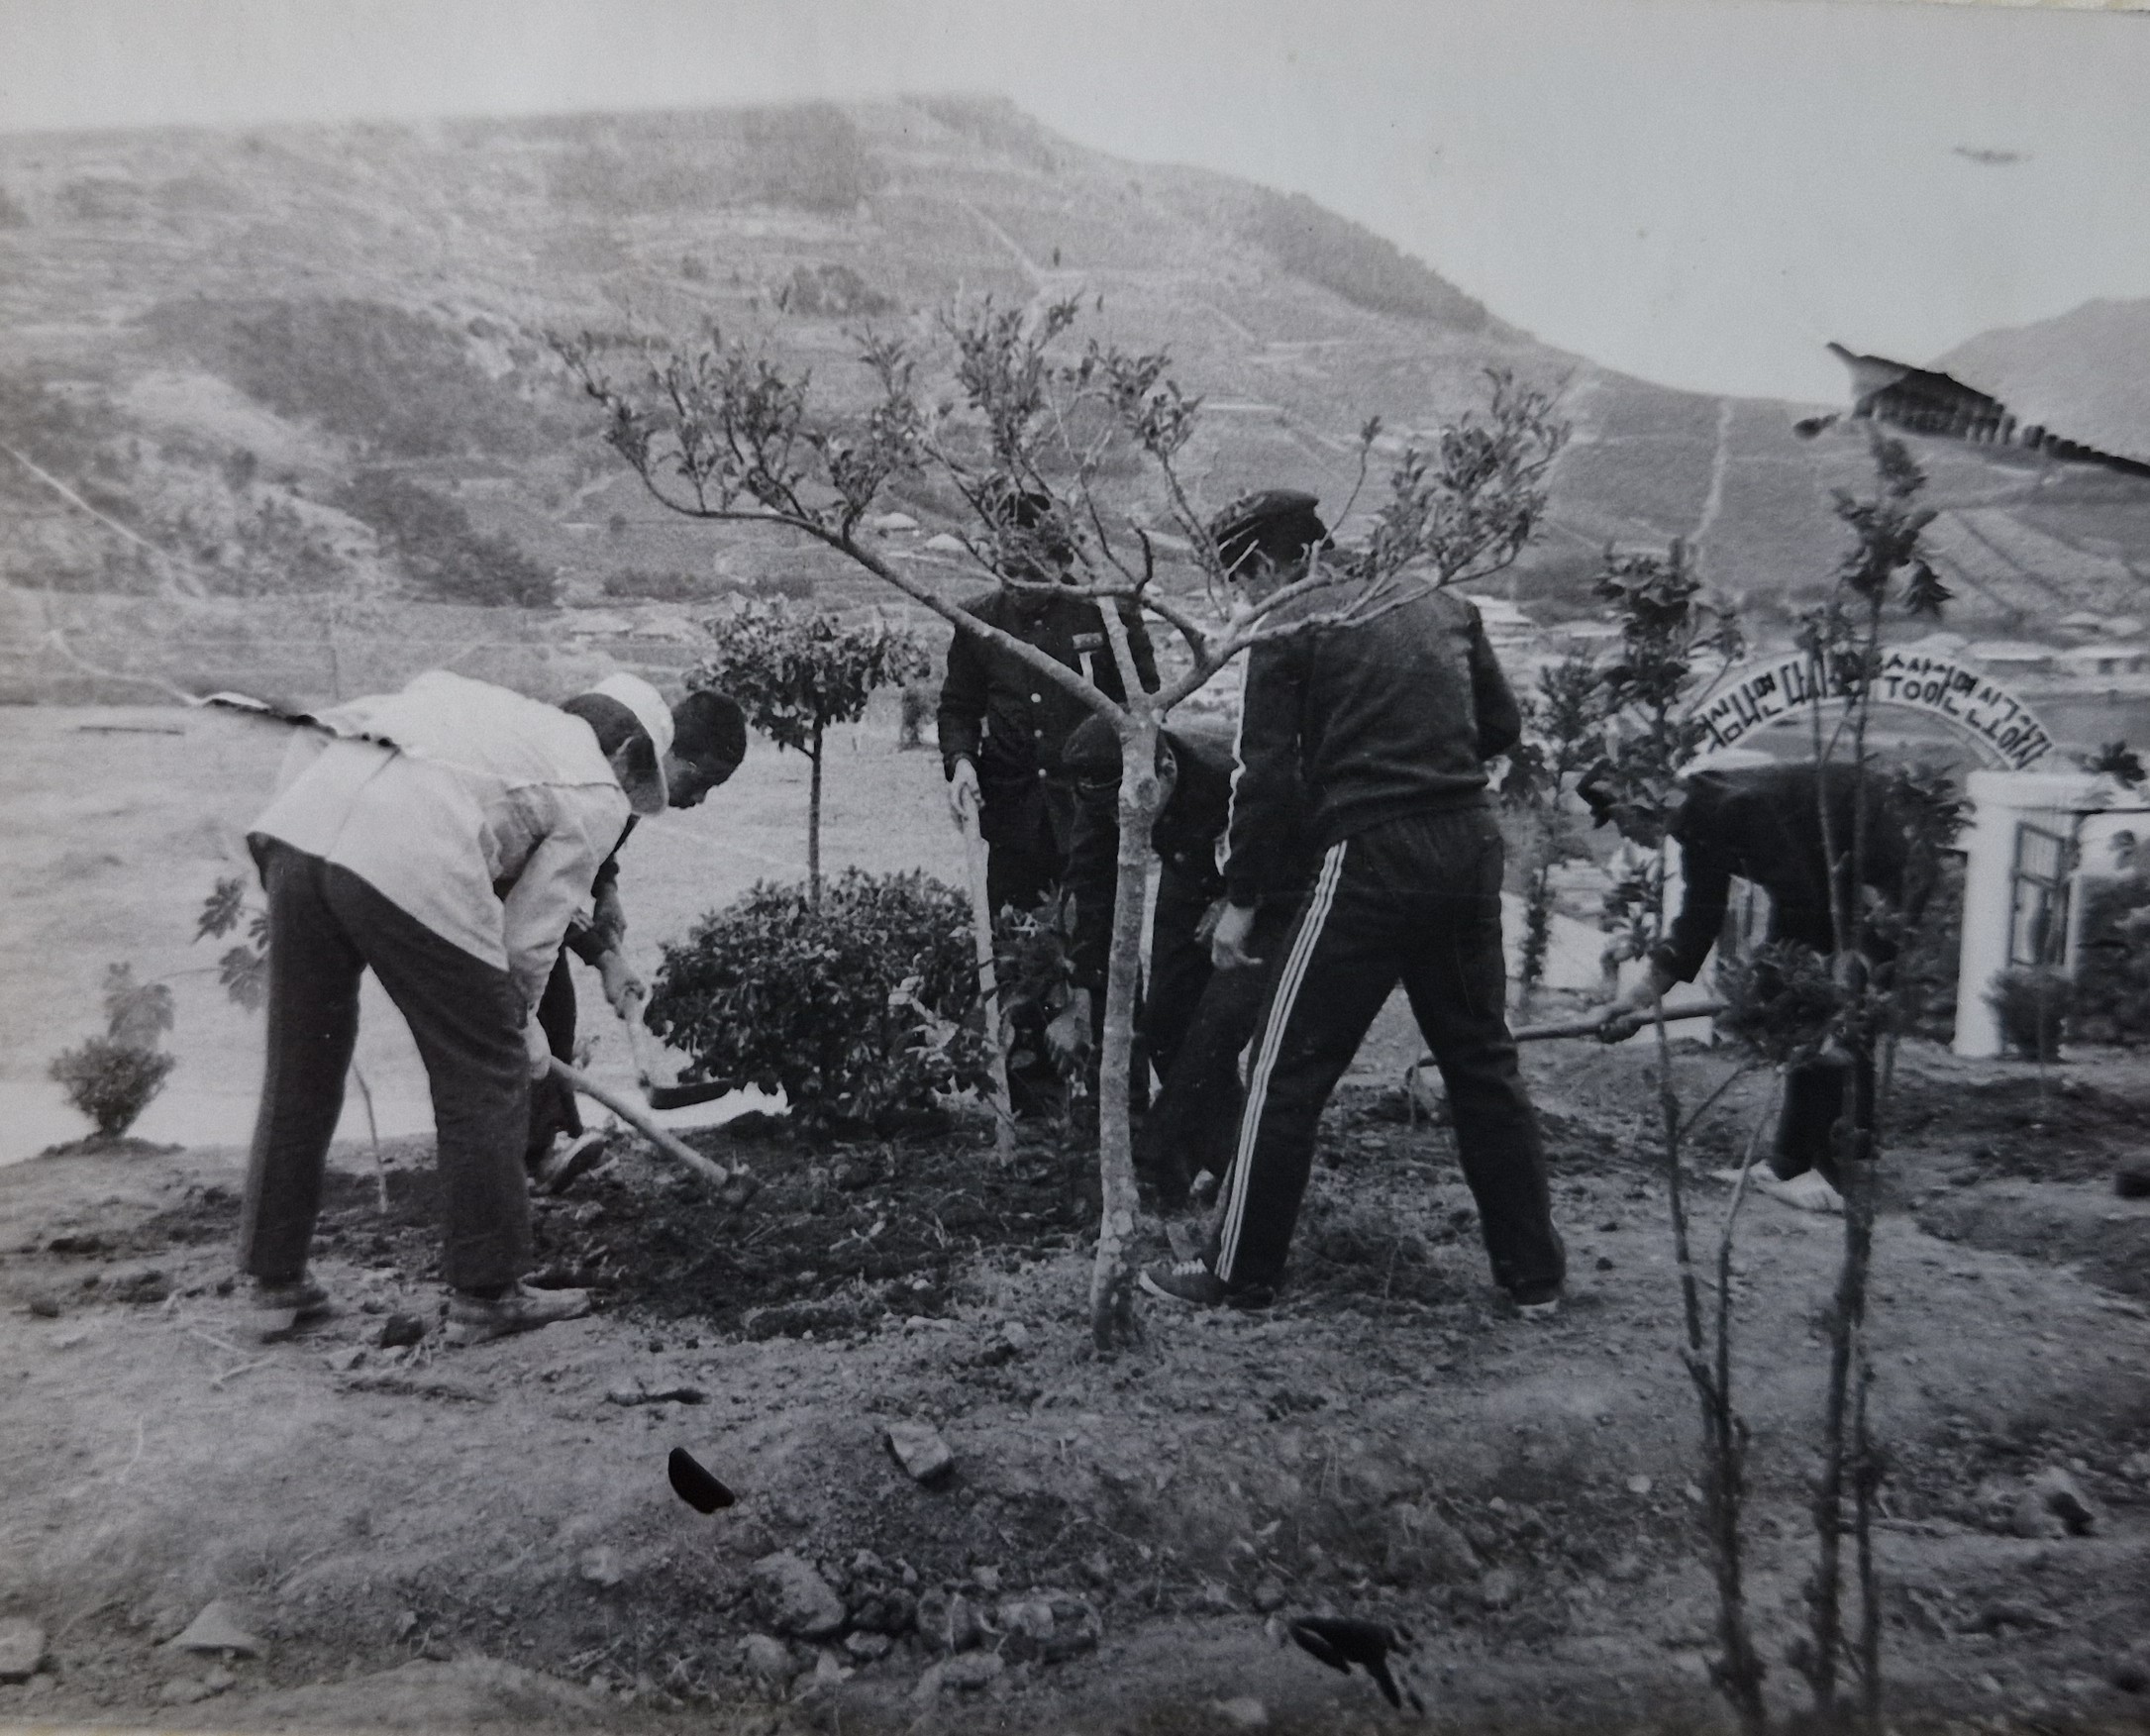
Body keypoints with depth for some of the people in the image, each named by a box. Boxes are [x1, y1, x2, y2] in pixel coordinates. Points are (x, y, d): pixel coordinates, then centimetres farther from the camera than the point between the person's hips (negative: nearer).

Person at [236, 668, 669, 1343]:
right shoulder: (597, 798, 15)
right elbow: (529, 932, 10)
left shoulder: (466, 694, 33)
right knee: (486, 1080, 10)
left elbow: (316, 736, 25)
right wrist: (522, 1020, 28)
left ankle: (275, 1272, 36)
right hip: (411, 870, -7)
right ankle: (486, 1292, 20)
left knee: (299, 1069, 21)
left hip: (295, 829, 7)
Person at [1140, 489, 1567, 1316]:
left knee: (1288, 1071, 4)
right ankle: (1534, 1272, 26)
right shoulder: (1439, 603, 13)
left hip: (1372, 858, -6)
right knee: (1482, 1059, 17)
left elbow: (1264, 774, -7)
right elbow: (1502, 726, 17)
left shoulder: (1291, 631, -3)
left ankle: (1238, 1273, 13)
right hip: (1471, 845, 6)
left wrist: (1240, 898, -1)